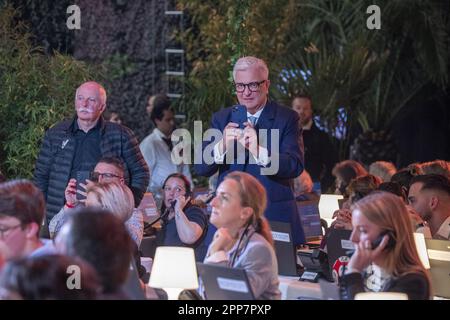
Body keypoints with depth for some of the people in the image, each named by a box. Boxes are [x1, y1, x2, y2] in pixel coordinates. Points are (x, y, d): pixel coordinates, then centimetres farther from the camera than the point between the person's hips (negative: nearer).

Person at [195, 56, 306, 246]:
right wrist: (222, 146, -20)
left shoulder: (287, 118, 1)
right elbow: (201, 168, 0)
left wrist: (259, 151, -29)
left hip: (275, 217, -2)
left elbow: (295, 166, -13)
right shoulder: (221, 119, 9)